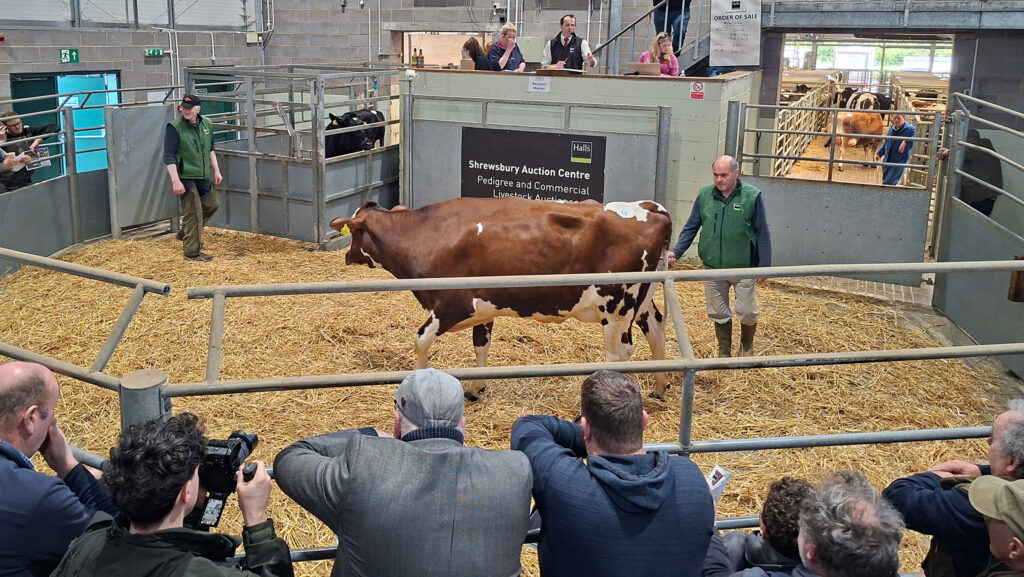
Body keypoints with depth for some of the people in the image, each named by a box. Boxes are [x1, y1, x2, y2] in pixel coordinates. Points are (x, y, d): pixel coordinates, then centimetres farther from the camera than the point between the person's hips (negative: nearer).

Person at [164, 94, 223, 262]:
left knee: (211, 205, 19)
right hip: (185, 177, -7)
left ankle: (186, 232, 37)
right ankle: (192, 251, 7)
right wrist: (175, 181, -23)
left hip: (203, 175, 7)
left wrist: (216, 171, 15)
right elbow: (169, 157, -16)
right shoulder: (174, 128, -15)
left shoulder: (207, 124, 4)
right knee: (193, 212, -4)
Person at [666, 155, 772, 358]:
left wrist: (764, 266, -6)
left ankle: (747, 347, 35)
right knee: (719, 313, 12)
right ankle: (724, 353, 30)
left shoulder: (752, 196, -8)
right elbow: (690, 228, 4)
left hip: (744, 268, -2)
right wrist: (676, 252, -11)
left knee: (747, 312, 7)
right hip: (712, 267, 2)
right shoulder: (704, 196, 0)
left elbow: (762, 234, -4)